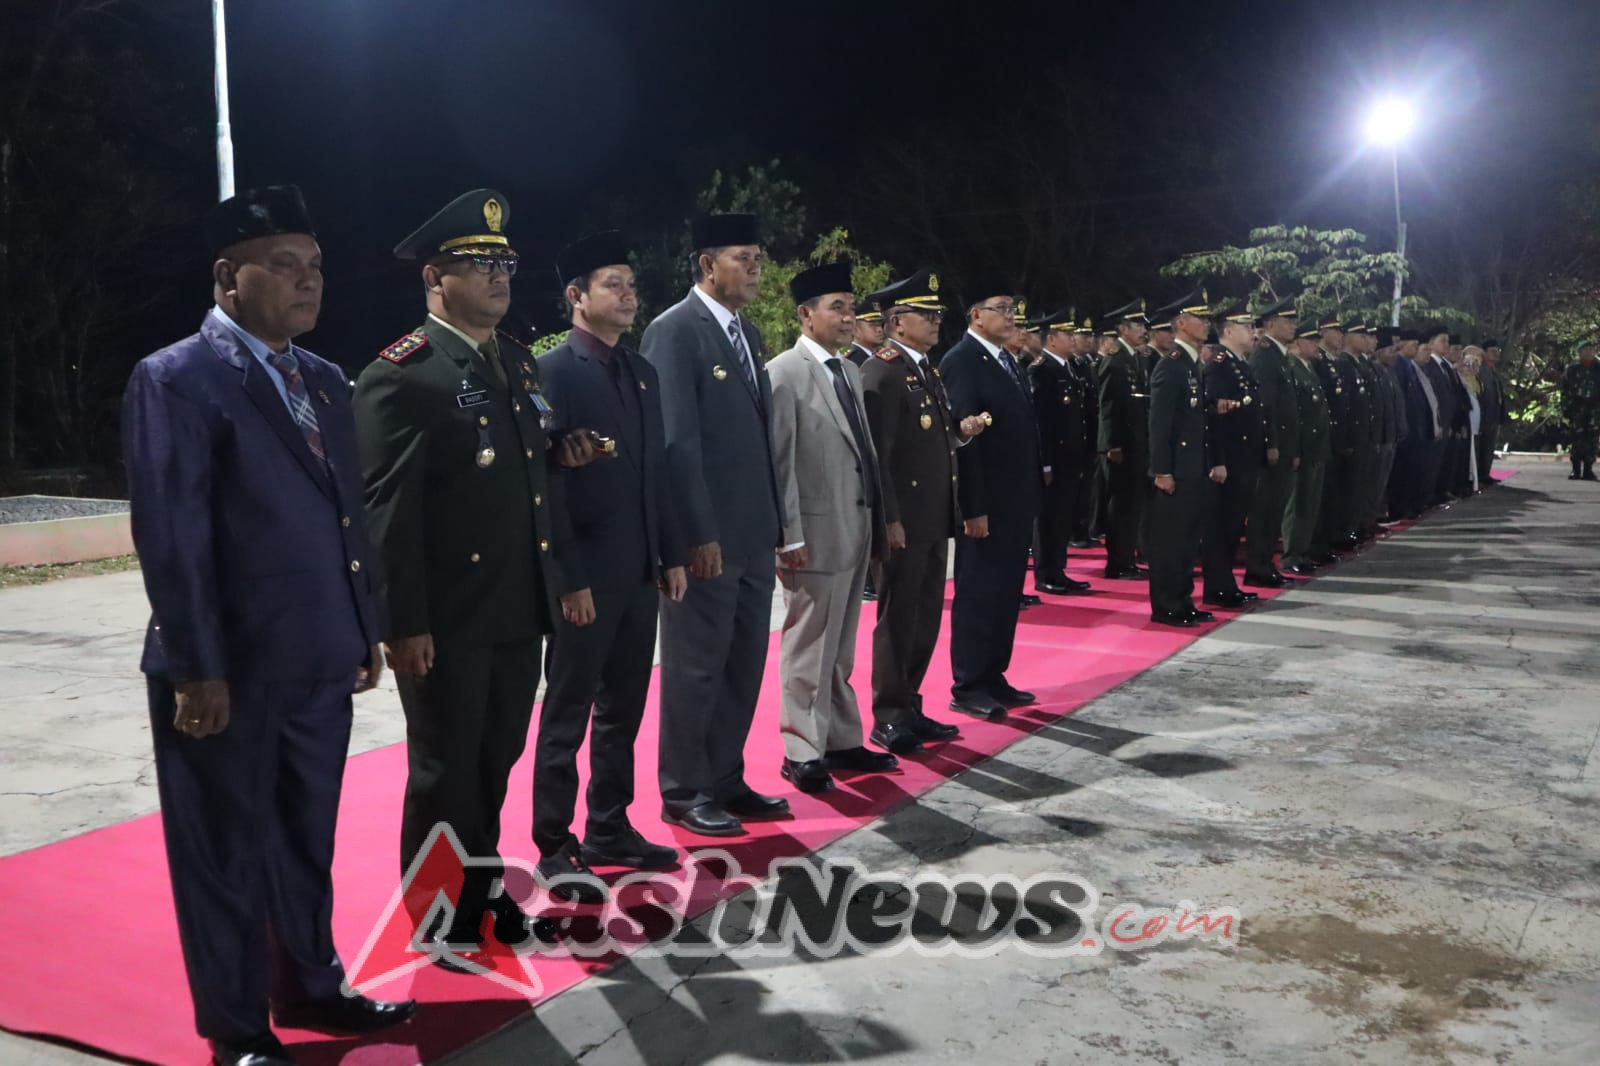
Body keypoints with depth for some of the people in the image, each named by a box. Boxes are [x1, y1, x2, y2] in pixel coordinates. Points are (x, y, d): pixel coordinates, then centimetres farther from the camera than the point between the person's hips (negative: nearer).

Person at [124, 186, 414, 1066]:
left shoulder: (324, 381, 12)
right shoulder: (176, 379, -10)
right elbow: (170, 537, -15)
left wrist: (364, 629, 12)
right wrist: (197, 669, -17)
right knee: (225, 855, 10)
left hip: (318, 662, 7)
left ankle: (309, 987, 37)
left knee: (306, 843, 19)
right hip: (229, 671, -6)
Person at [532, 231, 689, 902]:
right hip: (584, 572, -7)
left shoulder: (642, 371, 13)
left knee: (622, 710, 15)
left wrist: (671, 555, 11)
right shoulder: (553, 371, -9)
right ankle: (554, 848, 15)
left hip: (638, 570, 7)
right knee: (568, 714, 3)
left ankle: (609, 830, 28)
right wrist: (562, 577, -17)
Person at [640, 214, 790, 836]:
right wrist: (699, 535, -19)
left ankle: (725, 780, 27)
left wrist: (775, 524, 13)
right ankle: (684, 792, 17)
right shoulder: (674, 331, -11)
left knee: (743, 664, 14)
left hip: (752, 535, 8)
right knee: (696, 666, 3)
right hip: (708, 536, -8)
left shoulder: (746, 332, 15)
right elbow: (676, 442, -16)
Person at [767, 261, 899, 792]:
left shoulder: (850, 371, 14)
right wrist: (789, 536, -17)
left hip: (856, 529, 7)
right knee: (809, 648, 2)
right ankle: (802, 752, 13)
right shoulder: (784, 373, -10)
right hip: (816, 533, -7)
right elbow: (778, 461, -14)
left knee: (840, 649, 15)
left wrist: (877, 520, 11)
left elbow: (863, 451, 15)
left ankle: (842, 741, 25)